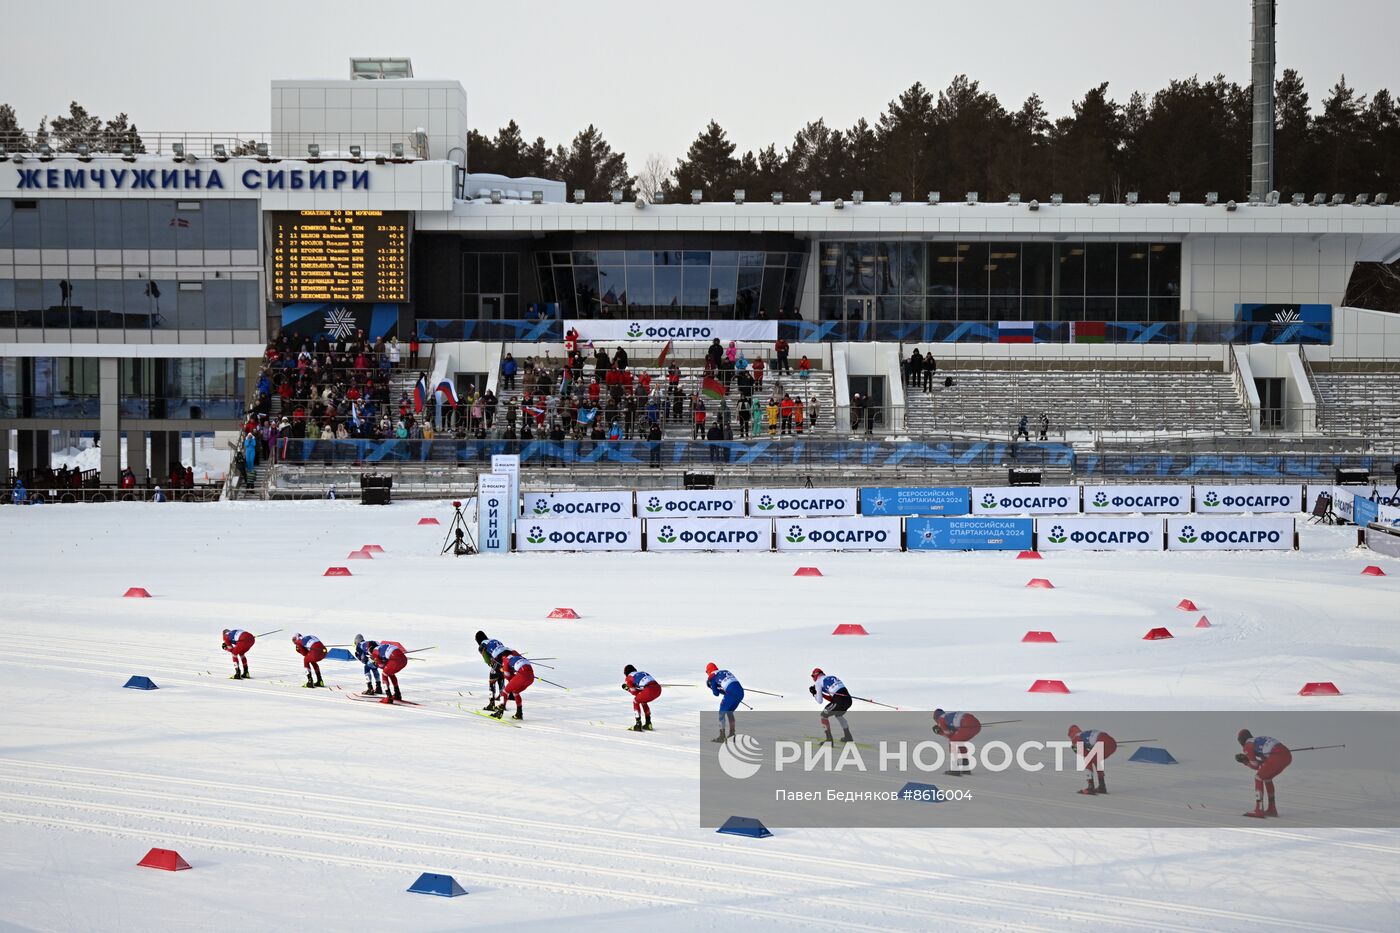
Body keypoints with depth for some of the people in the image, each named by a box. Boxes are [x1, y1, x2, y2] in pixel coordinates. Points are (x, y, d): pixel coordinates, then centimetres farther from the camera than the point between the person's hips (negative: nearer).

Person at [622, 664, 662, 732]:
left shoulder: (628, 678, 16)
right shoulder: (642, 673, 34)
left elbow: (635, 693, 16)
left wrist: (628, 689, 32)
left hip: (649, 690, -7)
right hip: (658, 688, 7)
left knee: (636, 701, 19)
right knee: (643, 702, 32)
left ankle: (638, 724, 14)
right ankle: (648, 724, 35)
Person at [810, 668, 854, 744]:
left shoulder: (818, 682, 7)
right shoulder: (832, 677, 26)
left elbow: (820, 701, 9)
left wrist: (814, 693, 25)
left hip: (840, 701, -7)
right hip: (848, 700, 7)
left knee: (824, 715, 12)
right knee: (838, 714, 35)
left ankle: (829, 739, 4)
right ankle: (848, 737, 44)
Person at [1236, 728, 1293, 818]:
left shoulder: (1247, 745, 10)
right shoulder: (1260, 739, 32)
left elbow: (1256, 766, 9)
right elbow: (1264, 762, 29)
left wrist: (1245, 762, 25)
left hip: (1277, 756, -8)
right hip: (1288, 756, 8)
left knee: (1259, 778, 4)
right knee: (1267, 778, 26)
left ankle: (1258, 811, -4)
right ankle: (1272, 809, 28)